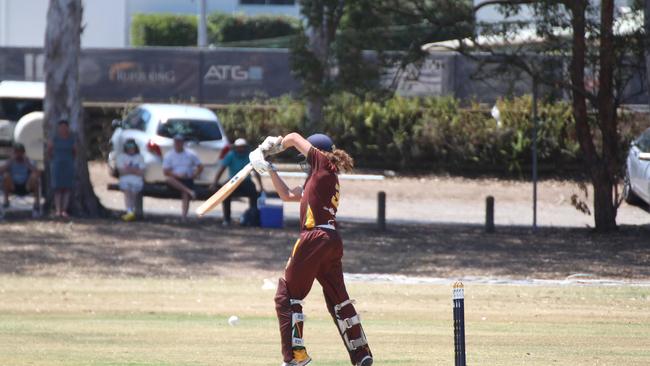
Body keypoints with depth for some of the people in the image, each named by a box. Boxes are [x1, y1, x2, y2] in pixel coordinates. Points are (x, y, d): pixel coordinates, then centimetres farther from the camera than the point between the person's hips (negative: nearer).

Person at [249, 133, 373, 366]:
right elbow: (287, 195, 28)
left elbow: (294, 138, 4)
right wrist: (270, 170, 26)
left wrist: (275, 145, 22)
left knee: (286, 296, -2)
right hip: (332, 242, 9)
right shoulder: (323, 177, 23)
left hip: (315, 239, -9)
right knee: (338, 299, 15)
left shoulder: (324, 165, 0)